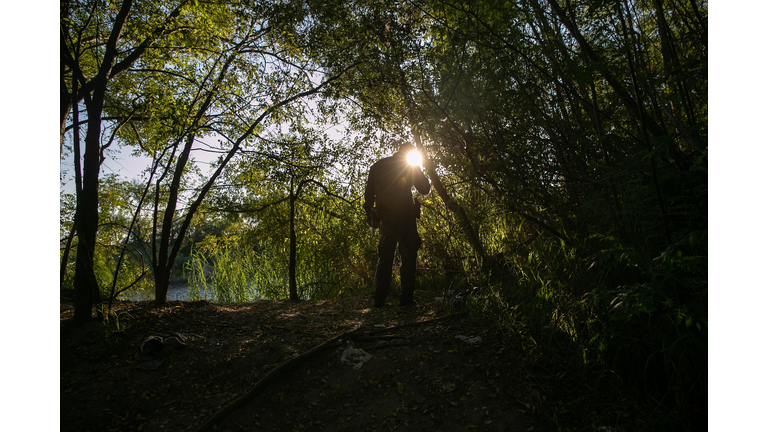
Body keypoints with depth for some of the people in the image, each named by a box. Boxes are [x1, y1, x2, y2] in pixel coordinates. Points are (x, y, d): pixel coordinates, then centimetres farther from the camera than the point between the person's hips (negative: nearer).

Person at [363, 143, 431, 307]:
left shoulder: (377, 166, 13)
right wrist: (417, 172, 20)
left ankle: (379, 300, 5)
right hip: (404, 217, -3)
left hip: (384, 218, 3)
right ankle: (406, 298, -3)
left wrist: (370, 215, 13)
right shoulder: (410, 166, 4)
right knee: (408, 258, 2)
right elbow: (425, 189, 6)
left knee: (384, 259, 8)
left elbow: (369, 192, 9)